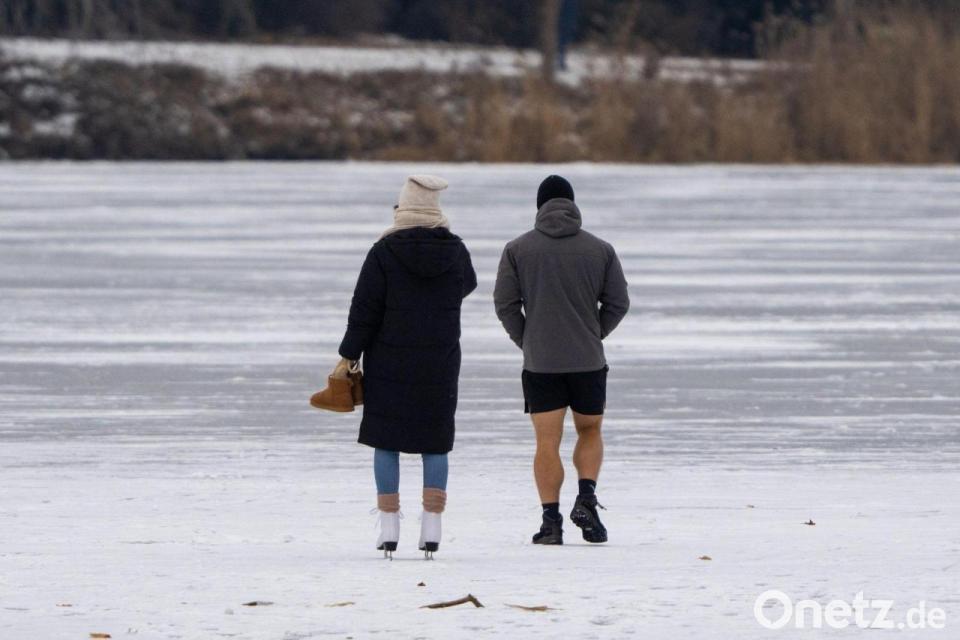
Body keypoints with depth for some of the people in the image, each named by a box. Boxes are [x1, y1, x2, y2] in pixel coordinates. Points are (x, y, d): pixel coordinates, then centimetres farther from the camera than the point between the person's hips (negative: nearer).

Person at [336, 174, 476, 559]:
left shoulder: (384, 252, -10)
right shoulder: (454, 251, 0)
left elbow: (364, 310, -9)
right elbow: (467, 284, 22)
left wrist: (350, 355, 0)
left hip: (389, 363, -2)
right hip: (440, 364, 2)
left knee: (386, 443, 5)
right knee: (435, 443, 8)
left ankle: (389, 529, 1)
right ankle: (431, 528, 1)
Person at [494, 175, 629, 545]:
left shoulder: (518, 249, -1)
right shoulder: (600, 249, 2)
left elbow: (505, 303, -3)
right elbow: (618, 303, 2)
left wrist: (525, 341, 10)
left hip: (540, 362, -1)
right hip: (588, 361, 1)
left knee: (547, 442, 2)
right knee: (590, 431, 17)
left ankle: (551, 520, -3)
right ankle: (586, 499, -2)